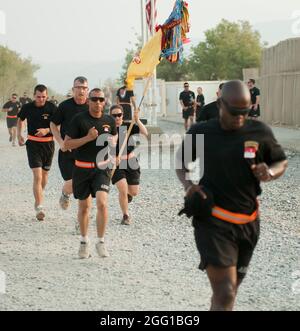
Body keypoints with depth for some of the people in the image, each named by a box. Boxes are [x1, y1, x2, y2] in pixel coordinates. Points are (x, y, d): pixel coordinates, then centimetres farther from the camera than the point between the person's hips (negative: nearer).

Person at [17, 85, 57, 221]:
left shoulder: (52, 108, -7)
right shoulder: (27, 107, -2)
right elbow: (20, 119, 18)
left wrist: (47, 130, -27)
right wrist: (19, 135, 9)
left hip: (48, 143, 1)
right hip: (33, 143, -1)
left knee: (44, 174, 16)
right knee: (37, 175, -13)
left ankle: (39, 195, 44)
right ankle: (39, 207, -16)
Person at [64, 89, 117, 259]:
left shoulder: (109, 121, 2)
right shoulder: (79, 119, -7)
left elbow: (114, 135, 23)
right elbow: (67, 144, -9)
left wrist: (113, 142, 0)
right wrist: (88, 138, -20)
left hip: (102, 167, 1)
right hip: (82, 168, 0)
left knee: (102, 203, -18)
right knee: (84, 206, 12)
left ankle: (101, 242, -4)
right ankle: (84, 240, 32)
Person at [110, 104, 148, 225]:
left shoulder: (128, 126, -3)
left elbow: (145, 133, -17)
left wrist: (137, 120, -28)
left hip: (131, 162, 2)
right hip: (116, 165, -2)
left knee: (134, 192, 6)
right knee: (123, 190, -16)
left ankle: (128, 193, 46)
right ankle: (126, 216, 6)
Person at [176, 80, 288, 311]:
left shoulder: (260, 132, -3)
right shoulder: (200, 133, -3)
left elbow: (282, 162, 10)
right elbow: (181, 160, 14)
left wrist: (270, 173, -14)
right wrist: (188, 184, -6)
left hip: (248, 223, 3)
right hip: (213, 221, -3)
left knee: (230, 290, 19)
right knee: (225, 296, -14)